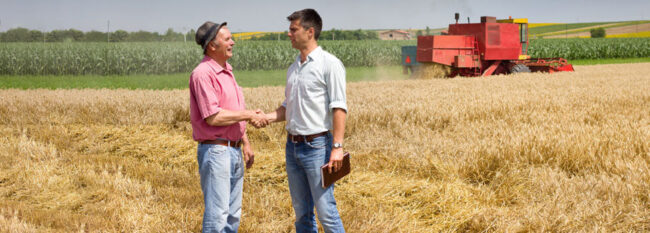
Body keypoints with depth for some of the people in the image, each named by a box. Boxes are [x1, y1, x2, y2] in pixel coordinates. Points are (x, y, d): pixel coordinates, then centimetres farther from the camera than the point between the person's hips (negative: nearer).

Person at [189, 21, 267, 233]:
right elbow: (213, 117, -22)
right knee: (217, 215, -8)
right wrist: (249, 114, -14)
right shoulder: (203, 74, -15)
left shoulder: (227, 71, 15)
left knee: (233, 215, 13)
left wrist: (245, 143, 19)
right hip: (215, 150, -9)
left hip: (234, 151, 9)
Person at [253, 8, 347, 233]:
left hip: (317, 145, -8)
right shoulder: (293, 68, 15)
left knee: (325, 210, -8)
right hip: (293, 145, 8)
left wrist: (337, 147, -20)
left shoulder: (330, 64, -8)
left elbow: (339, 108, -13)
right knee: (301, 212, 12)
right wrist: (266, 117, 2)